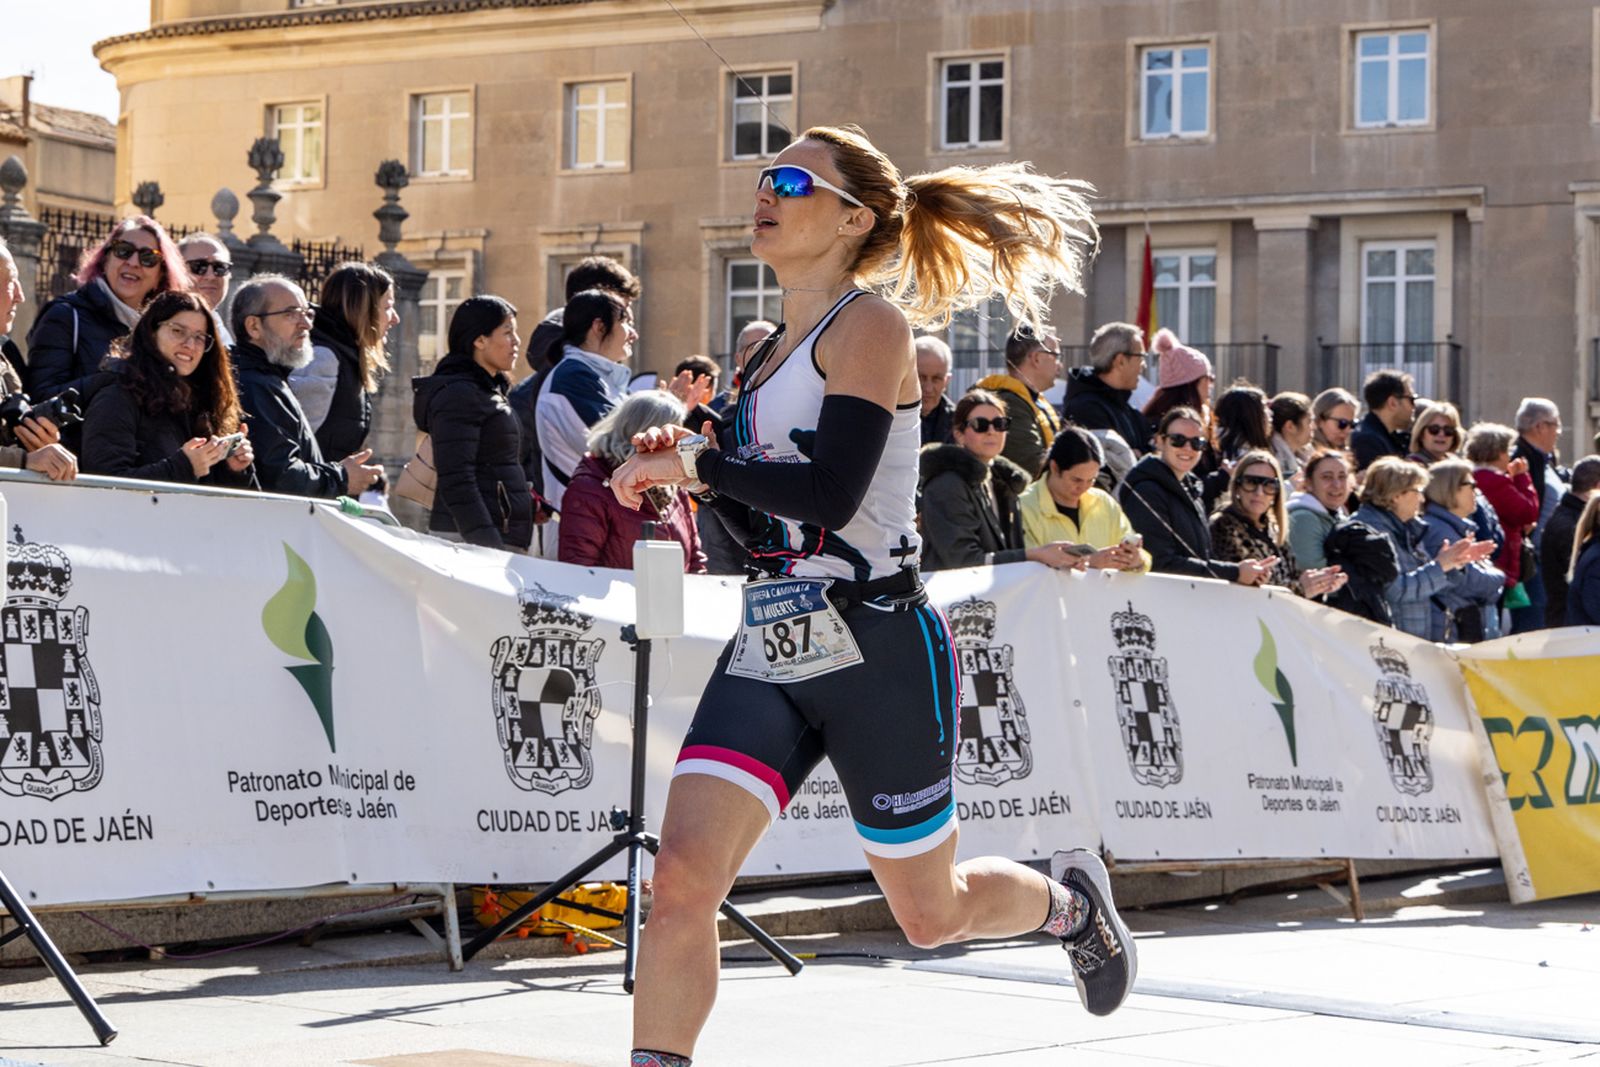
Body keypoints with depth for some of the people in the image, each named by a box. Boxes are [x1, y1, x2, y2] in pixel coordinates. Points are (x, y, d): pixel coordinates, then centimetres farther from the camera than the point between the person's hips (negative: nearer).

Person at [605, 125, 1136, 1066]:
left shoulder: (871, 325, -11)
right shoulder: (779, 348, 14)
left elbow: (831, 495, -23)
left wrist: (694, 461, -16)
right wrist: (682, 467, 5)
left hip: (878, 644, -6)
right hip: (773, 643, 6)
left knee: (931, 914, 12)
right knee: (682, 880, -14)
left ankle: (1070, 901, 43)